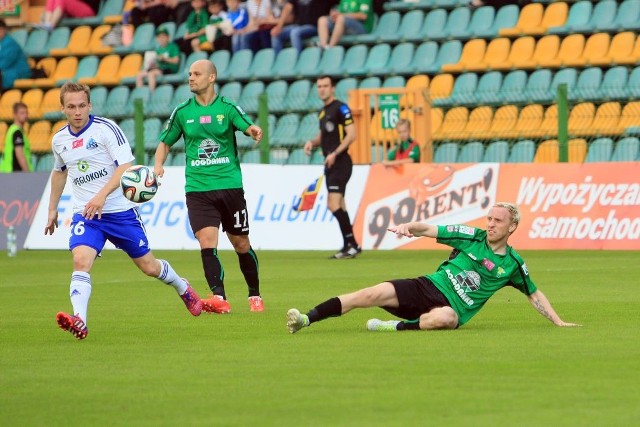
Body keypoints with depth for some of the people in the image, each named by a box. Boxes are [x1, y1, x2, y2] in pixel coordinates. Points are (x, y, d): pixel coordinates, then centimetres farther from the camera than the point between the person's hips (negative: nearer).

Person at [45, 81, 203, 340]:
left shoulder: (106, 129, -11)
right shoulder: (59, 140, 6)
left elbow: (126, 167, -19)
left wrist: (102, 195, -32)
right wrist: (52, 209, 28)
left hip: (120, 211, -3)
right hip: (85, 214, 3)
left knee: (148, 266, 9)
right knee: (81, 260, -25)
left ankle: (183, 288, 40)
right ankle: (79, 321, -36)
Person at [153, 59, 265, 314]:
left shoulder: (227, 108, 0)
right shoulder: (182, 112, 7)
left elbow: (248, 127, -14)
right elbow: (165, 142, 16)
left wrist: (254, 131, -38)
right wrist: (158, 165, -3)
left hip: (230, 185, -1)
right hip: (197, 188, 1)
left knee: (241, 244, 8)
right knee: (207, 243, -16)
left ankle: (255, 295, 25)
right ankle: (219, 298, -21)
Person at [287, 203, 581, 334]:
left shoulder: (513, 264, 7)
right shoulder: (471, 237, 6)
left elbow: (535, 295, 19)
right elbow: (427, 230, 3)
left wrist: (558, 322, 13)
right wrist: (408, 227, -19)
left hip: (452, 308, -1)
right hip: (428, 288, 1)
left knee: (446, 318, -42)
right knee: (374, 294, -21)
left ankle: (397, 327, -27)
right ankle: (305, 319, -25)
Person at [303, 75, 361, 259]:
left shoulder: (341, 108, -9)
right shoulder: (323, 112, 17)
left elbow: (351, 135, -16)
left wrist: (335, 153, -22)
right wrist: (312, 142, 7)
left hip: (340, 162, -9)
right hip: (330, 164, 9)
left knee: (334, 204, -16)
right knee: (338, 205, 9)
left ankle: (352, 245, -13)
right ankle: (349, 247, 13)